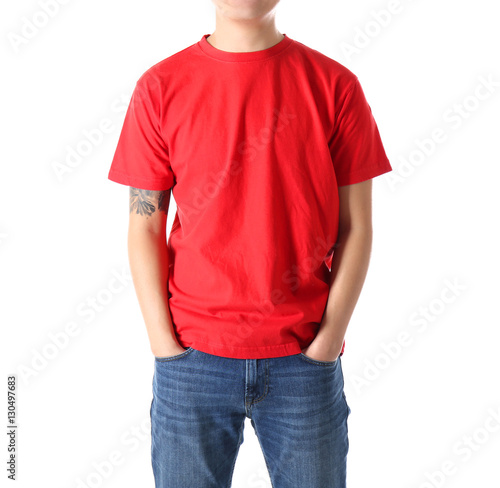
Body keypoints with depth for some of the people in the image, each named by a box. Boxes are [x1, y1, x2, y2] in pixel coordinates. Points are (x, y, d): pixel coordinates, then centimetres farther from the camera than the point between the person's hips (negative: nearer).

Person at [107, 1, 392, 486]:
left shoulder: (335, 84, 0)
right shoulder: (161, 86, 1)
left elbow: (356, 227, 0)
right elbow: (144, 227, 1)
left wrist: (327, 342, -5)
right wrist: (165, 345, -4)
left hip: (304, 358, 1)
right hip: (192, 357, 0)